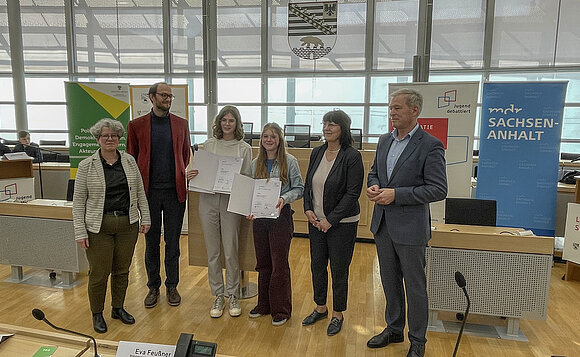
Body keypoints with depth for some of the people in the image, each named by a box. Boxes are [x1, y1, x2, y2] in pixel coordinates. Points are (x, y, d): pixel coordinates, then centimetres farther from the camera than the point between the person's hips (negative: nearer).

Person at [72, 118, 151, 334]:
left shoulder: (129, 161, 5)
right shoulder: (87, 166, -4)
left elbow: (140, 192, 10)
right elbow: (78, 201, -3)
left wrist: (145, 218, 5)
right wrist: (80, 232, -8)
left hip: (128, 225, 3)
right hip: (99, 227, -3)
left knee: (122, 270, 13)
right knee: (99, 272, 5)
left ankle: (118, 308, 31)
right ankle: (97, 314, 25)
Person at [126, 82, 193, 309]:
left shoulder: (181, 124, 6)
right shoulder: (136, 125, 3)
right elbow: (131, 158, 6)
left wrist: (181, 175, 3)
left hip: (175, 191, 1)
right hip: (149, 192, 0)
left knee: (172, 242, 8)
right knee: (151, 242, 10)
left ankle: (172, 286, 24)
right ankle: (153, 287, 25)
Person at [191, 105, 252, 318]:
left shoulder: (244, 148, 4)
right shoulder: (209, 145, 9)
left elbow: (247, 178, 4)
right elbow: (201, 172, 14)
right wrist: (194, 175, -6)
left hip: (230, 202, -2)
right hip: (208, 200, 2)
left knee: (231, 251, 2)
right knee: (212, 251, 8)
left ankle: (232, 296, 20)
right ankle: (218, 296, 23)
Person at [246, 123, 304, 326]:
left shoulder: (289, 161, -5)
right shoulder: (256, 163, 8)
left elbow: (299, 189, -4)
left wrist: (284, 198, -20)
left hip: (280, 216, -4)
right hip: (259, 217, 5)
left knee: (279, 264, 1)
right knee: (263, 263, 14)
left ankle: (281, 310, 16)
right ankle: (264, 305, 30)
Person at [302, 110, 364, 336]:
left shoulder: (352, 156, -13)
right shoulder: (317, 153, 6)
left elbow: (353, 193, -16)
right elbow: (308, 184, 11)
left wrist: (331, 219, -17)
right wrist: (308, 209, -3)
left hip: (341, 223, -6)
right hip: (316, 221, 6)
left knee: (339, 269, 7)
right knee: (317, 265, 15)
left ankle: (338, 315, 27)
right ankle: (320, 308, 36)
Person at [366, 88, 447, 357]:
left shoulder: (430, 146, -13)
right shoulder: (385, 141, 8)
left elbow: (438, 189, -17)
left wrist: (396, 194, -22)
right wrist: (373, 186, -5)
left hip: (410, 227, -6)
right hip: (383, 224, 7)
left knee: (414, 286, 9)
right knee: (390, 282, 20)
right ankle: (394, 329, 39)